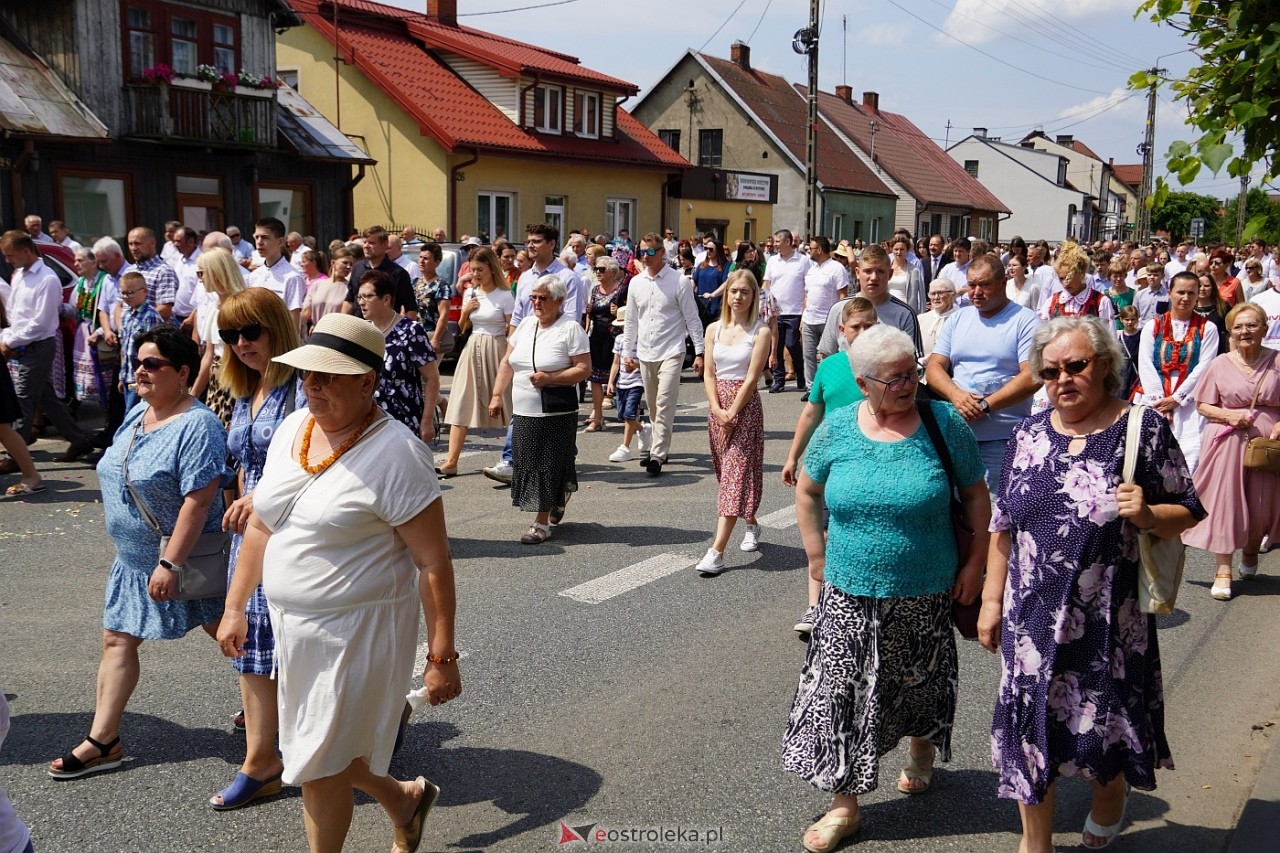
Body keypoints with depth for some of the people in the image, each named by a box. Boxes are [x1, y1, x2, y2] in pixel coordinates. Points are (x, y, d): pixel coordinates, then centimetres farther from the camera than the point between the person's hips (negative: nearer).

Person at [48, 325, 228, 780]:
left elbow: (199, 501, -28)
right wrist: (130, 545, 18)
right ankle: (102, 742, 17)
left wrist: (170, 563, -28)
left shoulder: (197, 425, -23)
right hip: (134, 557, 9)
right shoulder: (137, 414, 6)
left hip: (185, 556, -8)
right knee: (117, 640, 9)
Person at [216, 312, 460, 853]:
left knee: (319, 764, 5)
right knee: (316, 747, 20)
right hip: (291, 624, 7)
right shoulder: (291, 429, 2)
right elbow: (260, 528, 13)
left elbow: (433, 563, -19)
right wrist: (235, 607, 14)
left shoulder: (396, 453, -20)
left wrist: (442, 657, -18)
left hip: (358, 628, -7)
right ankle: (405, 799, 46)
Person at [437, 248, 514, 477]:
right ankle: (451, 462, -3)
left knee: (504, 404, 1)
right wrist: (465, 312, -3)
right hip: (472, 350, 5)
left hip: (496, 350, -5)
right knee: (460, 406, -2)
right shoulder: (470, 293, 9)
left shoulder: (504, 296, -6)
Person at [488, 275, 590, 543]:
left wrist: (550, 378, -19)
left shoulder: (570, 328, -6)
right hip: (523, 411, 6)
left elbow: (584, 369, -11)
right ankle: (561, 495, 35)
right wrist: (497, 395, 10)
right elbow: (507, 363, 16)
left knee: (549, 465, -2)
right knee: (528, 464, 9)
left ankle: (542, 523, 6)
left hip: (556, 413, -6)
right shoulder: (525, 324, 12)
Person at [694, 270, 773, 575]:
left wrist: (732, 412, -16)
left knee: (736, 473, -10)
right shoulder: (714, 329, 8)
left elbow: (751, 378, -11)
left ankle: (717, 551, -16)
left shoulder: (760, 332, -6)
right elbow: (709, 373, 4)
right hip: (717, 405, 6)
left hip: (745, 406, -6)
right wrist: (717, 409, -10)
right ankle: (751, 525, 37)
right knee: (727, 472, 14)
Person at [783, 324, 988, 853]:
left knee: (919, 685, 18)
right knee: (839, 694, 1)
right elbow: (807, 491, 9)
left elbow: (975, 495, 0)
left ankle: (921, 752, 49)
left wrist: (976, 563, -4)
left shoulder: (943, 423, -8)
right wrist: (817, 556, 4)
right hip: (849, 592, 1)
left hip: (924, 595, -1)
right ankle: (844, 805, 15)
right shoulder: (837, 428, -4)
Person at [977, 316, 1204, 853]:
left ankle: (1108, 804, 47)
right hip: (1032, 617, 3)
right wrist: (992, 598, 9)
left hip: (1110, 621, -2)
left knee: (1108, 724, 14)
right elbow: (1003, 523, 8)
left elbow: (1188, 511, -2)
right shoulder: (1028, 434, 3)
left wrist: (1147, 514, -22)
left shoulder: (1143, 428, -7)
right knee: (1030, 727, 9)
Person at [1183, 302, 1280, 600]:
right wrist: (1228, 415, -11)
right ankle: (1223, 570, 3)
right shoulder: (1220, 364, 2)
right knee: (1224, 503, -3)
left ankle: (1251, 551, 38)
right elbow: (1202, 405, 6)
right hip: (1227, 442, 0)